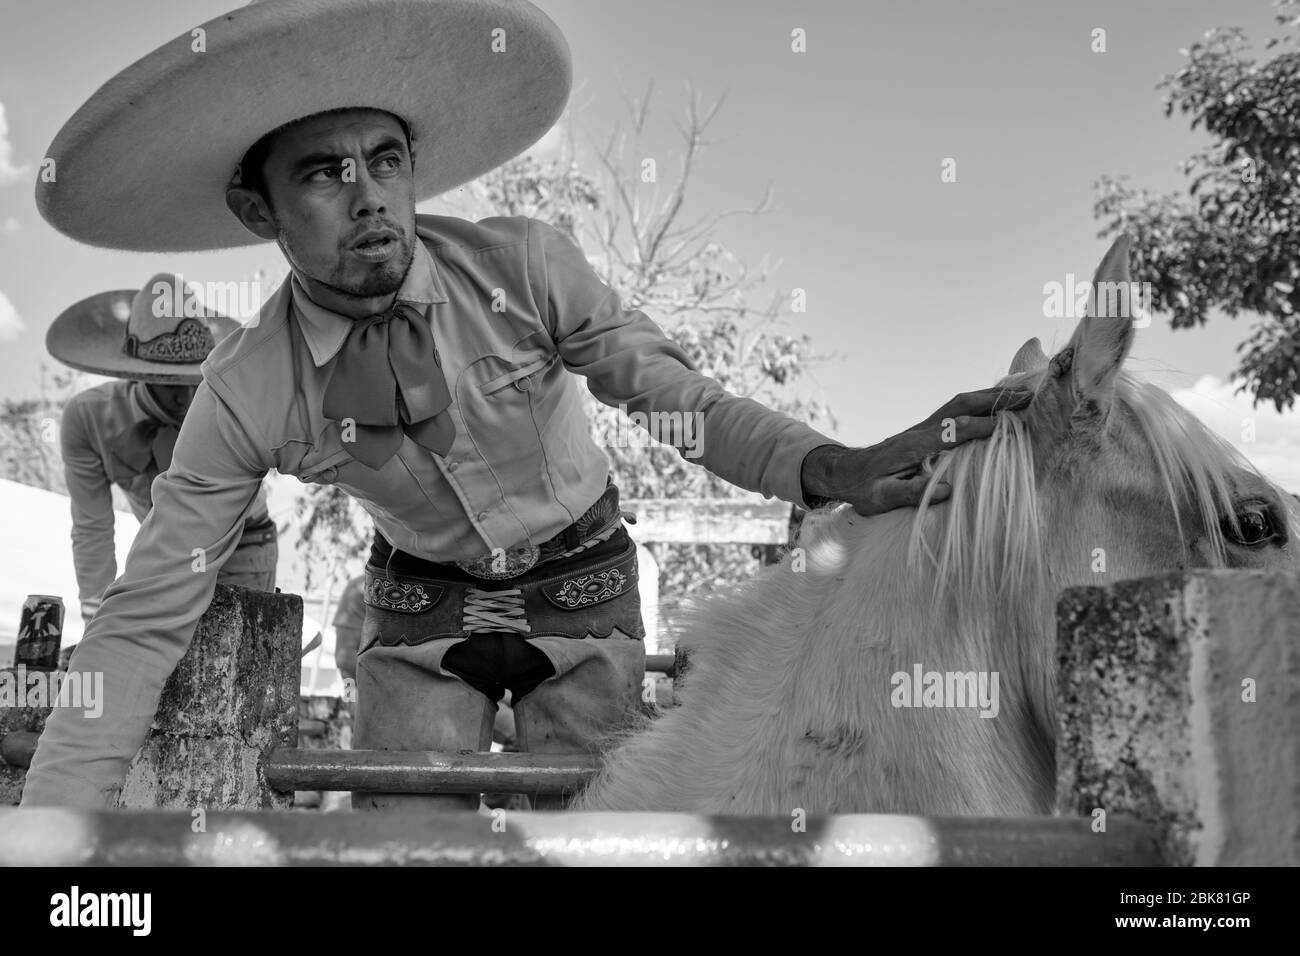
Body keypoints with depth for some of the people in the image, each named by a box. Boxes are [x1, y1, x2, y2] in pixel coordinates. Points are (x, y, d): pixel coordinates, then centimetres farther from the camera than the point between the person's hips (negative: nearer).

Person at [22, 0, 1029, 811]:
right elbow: (146, 617, -15)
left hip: (581, 591, 0)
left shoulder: (522, 266, -22)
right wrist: (53, 810, -23)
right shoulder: (246, 396, -19)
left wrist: (830, 468, -37)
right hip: (421, 610, 1)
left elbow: (671, 391, -18)